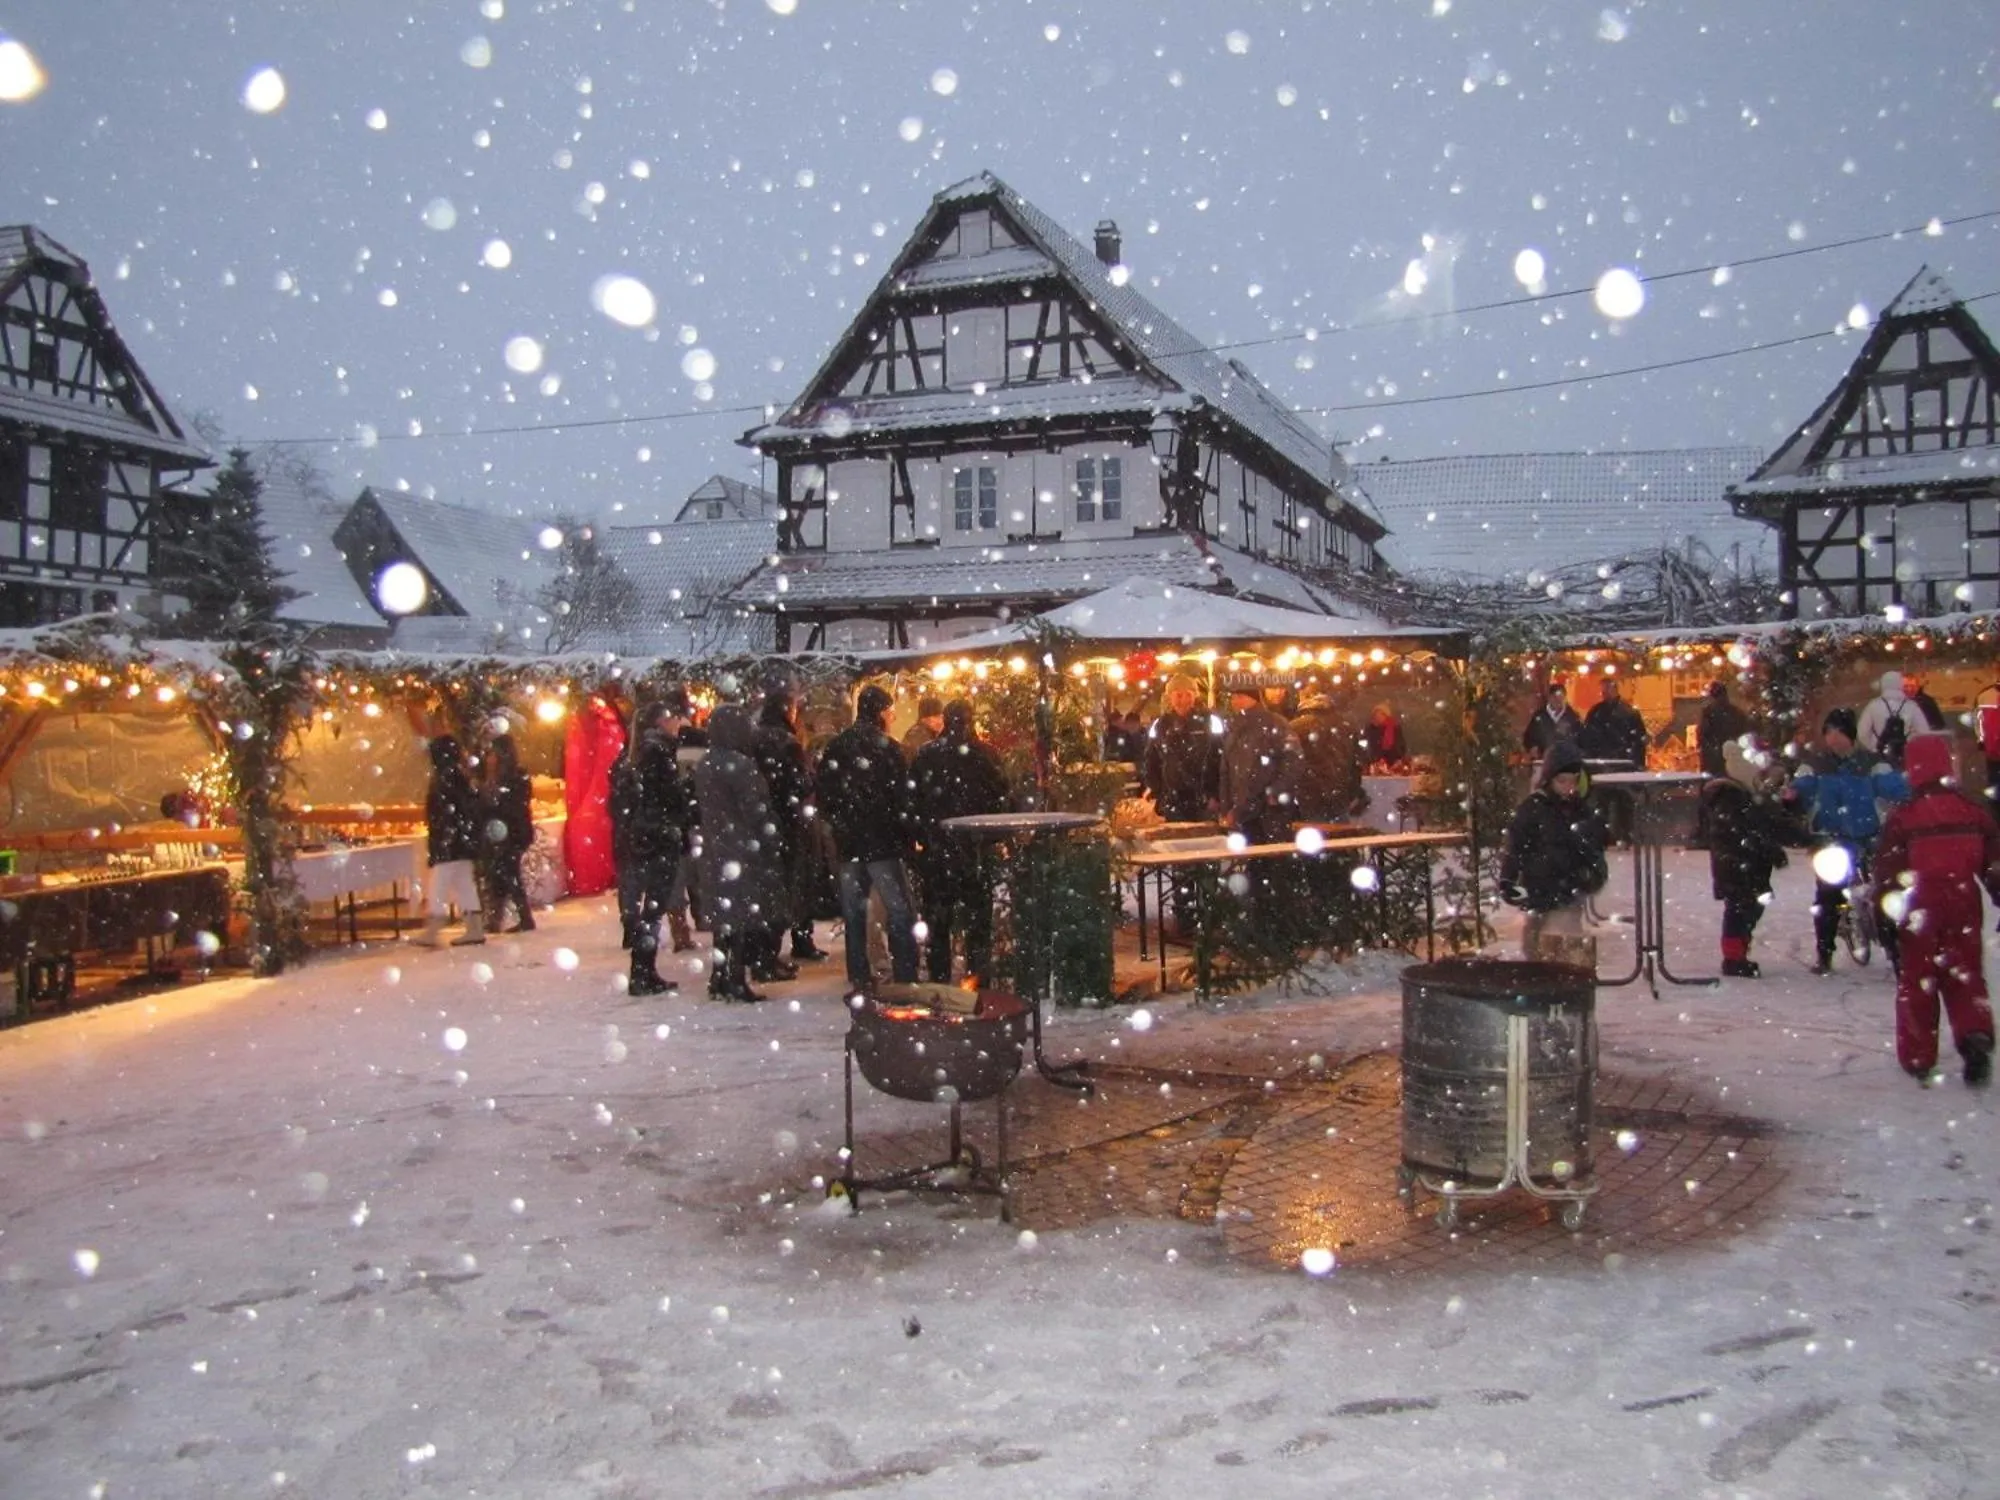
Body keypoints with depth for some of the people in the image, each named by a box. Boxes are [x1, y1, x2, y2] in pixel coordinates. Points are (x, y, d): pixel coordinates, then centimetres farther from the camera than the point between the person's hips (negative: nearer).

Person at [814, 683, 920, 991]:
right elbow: (901, 797, -11)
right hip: (882, 841, -6)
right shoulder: (885, 747, -9)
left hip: (848, 842, 6)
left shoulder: (835, 748, 8)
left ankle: (858, 978, 15)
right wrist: (907, 835, -1)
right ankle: (905, 980, -7)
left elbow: (822, 795, 11)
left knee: (853, 911, 12)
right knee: (899, 911, -3)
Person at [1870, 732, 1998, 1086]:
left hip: (1919, 910, -2)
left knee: (1917, 980, 9)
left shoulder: (1902, 818, -9)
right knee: (1965, 975, 13)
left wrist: (1884, 911, 1)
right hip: (1964, 906, 2)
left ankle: (1918, 1059, 14)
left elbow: (1887, 871, -7)